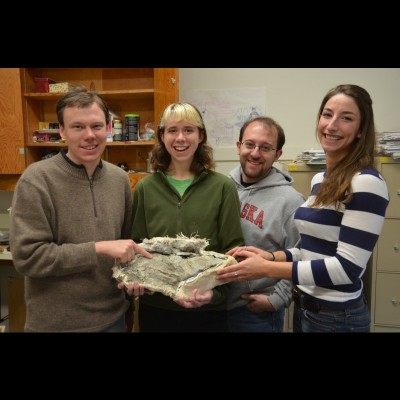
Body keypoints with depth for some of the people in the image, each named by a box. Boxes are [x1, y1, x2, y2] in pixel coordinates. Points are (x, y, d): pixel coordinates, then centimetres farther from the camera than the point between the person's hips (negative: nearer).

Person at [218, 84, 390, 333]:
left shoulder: (367, 183, -18)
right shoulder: (319, 179, 6)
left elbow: (347, 267, -23)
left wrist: (267, 269, -24)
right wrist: (271, 256, -5)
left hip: (337, 316, -7)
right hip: (304, 307, 7)